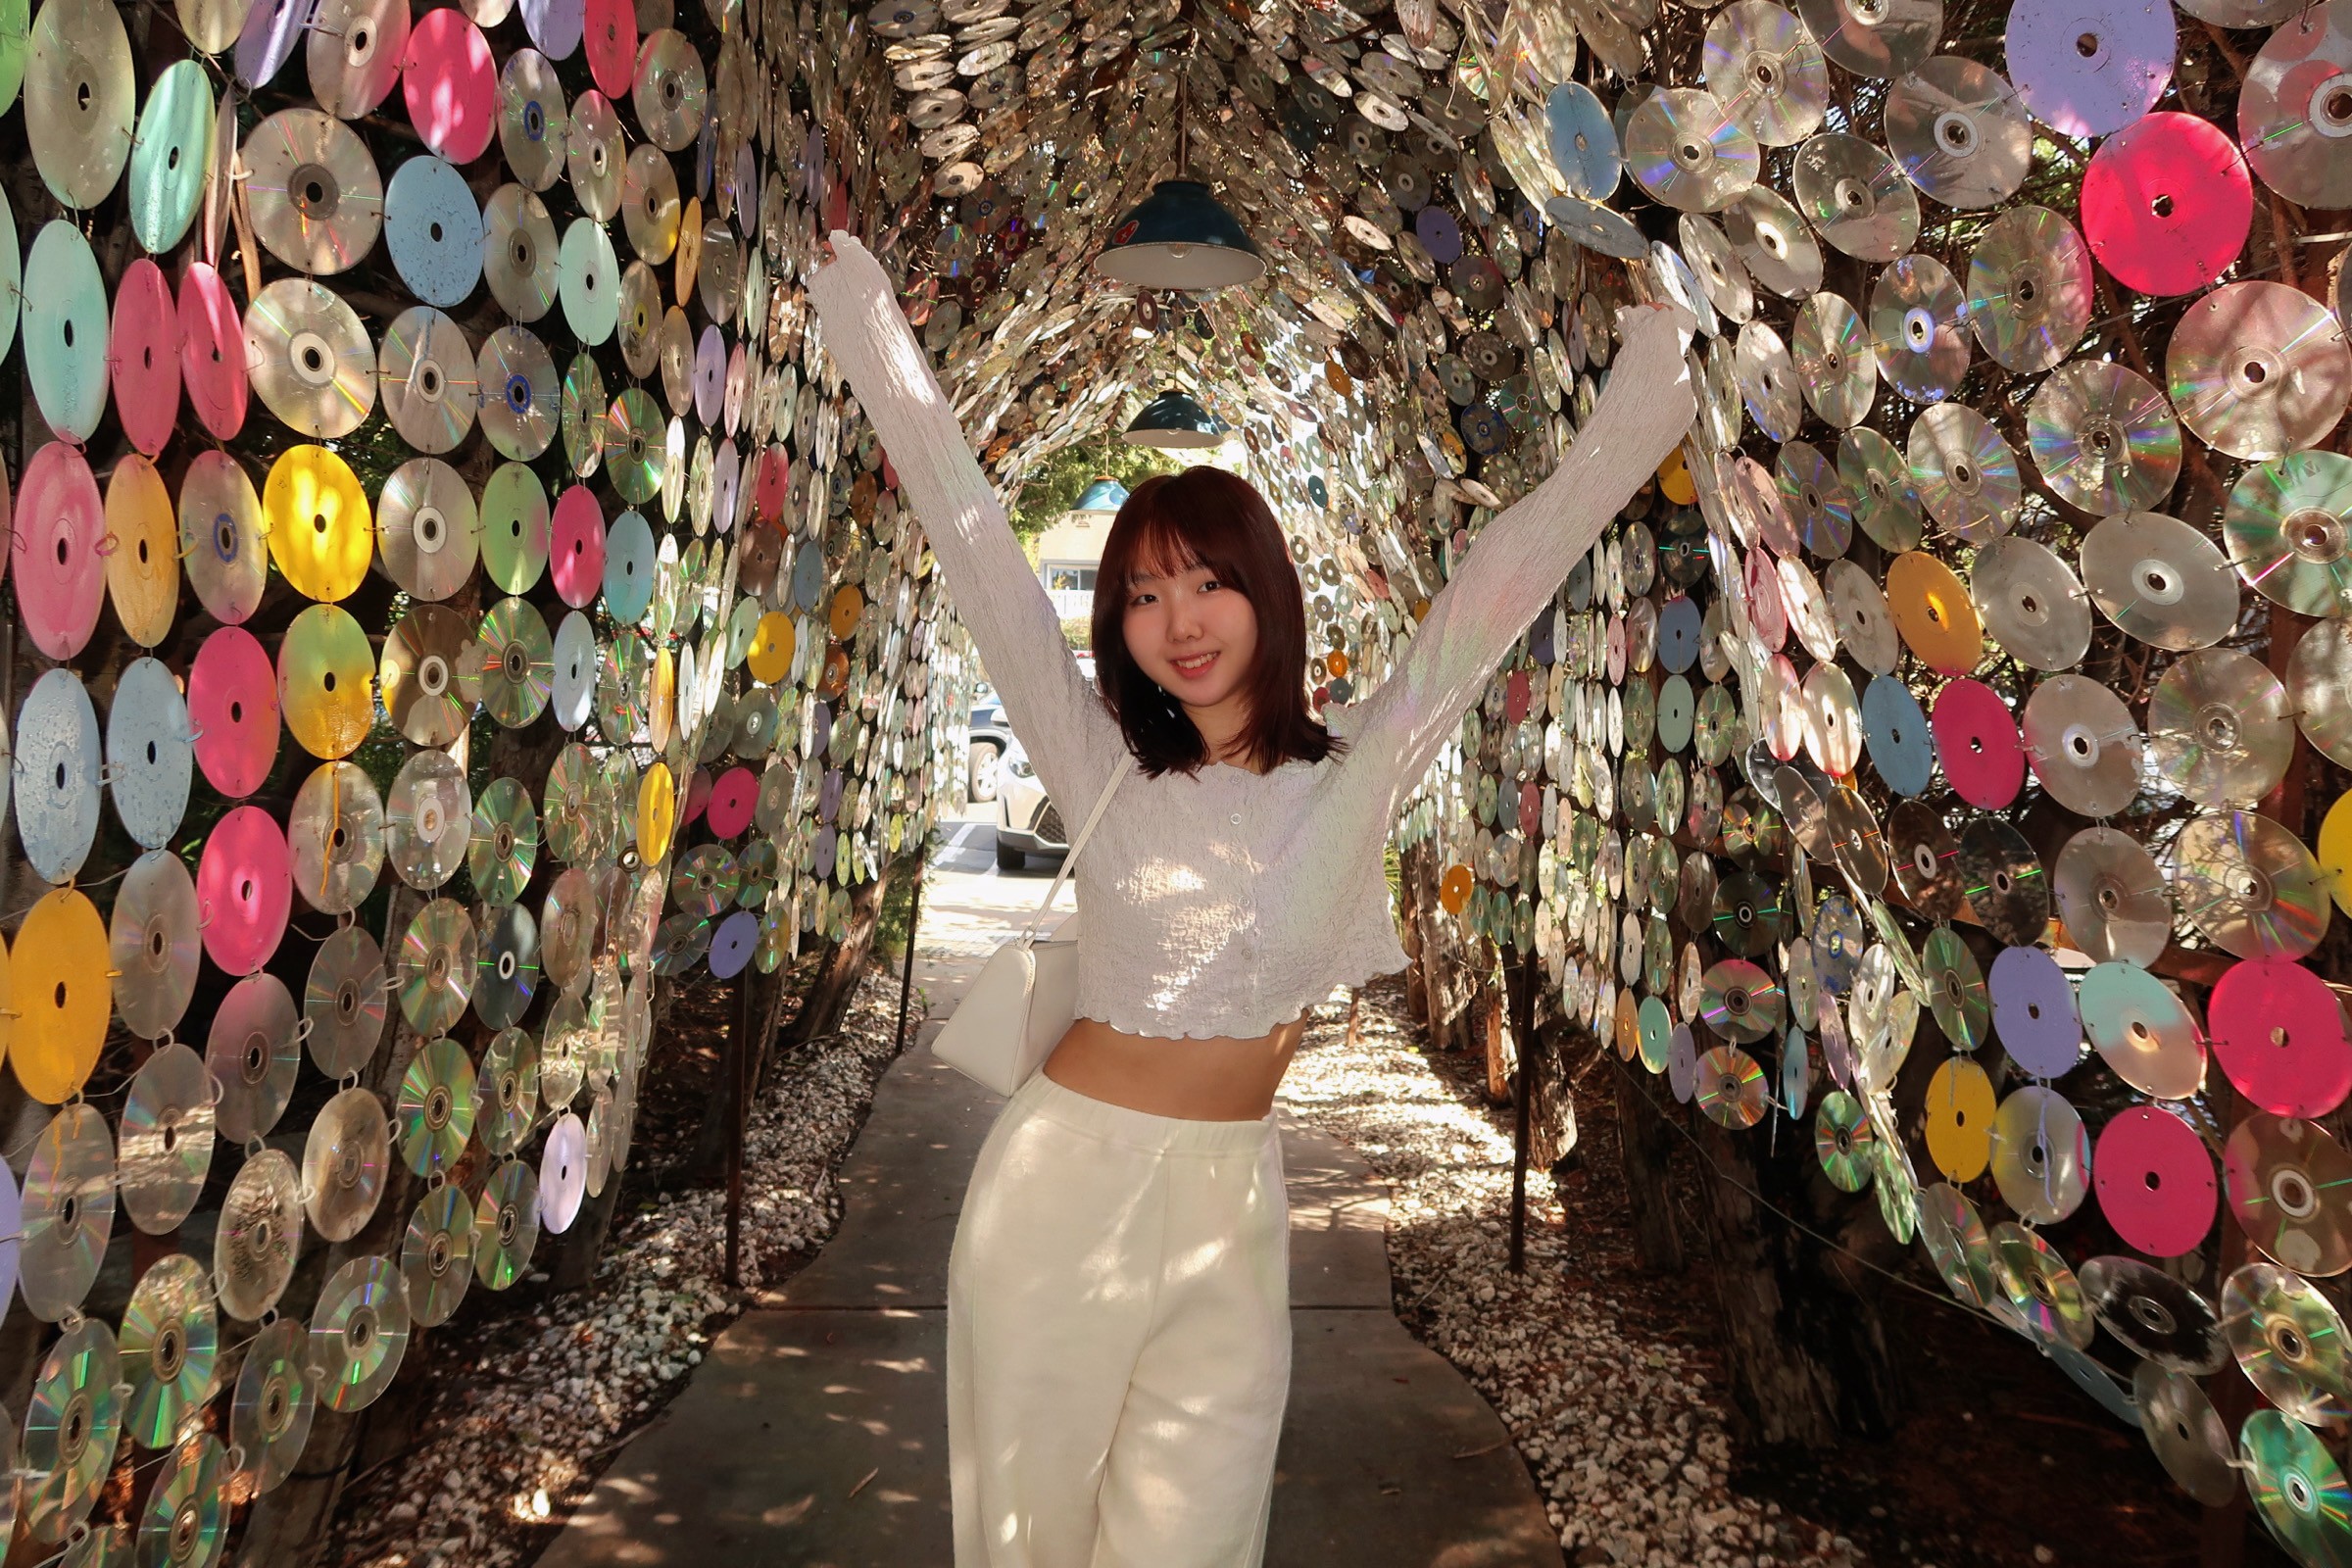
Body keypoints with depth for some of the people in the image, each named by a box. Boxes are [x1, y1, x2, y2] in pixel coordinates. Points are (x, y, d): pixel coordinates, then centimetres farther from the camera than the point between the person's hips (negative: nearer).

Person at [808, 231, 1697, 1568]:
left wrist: (1642, 406, -1)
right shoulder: (1105, 771, -3)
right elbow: (980, 550, -2)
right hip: (1064, 1181, 0)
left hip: (1234, 1205, 0)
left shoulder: (1356, 774, -1)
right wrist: (873, 330, 0)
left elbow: (1495, 590, -2)